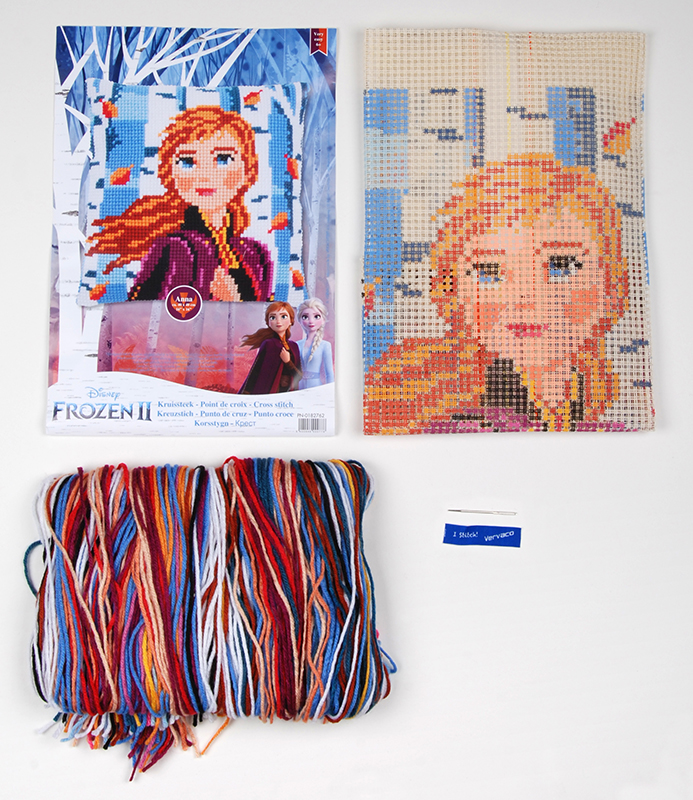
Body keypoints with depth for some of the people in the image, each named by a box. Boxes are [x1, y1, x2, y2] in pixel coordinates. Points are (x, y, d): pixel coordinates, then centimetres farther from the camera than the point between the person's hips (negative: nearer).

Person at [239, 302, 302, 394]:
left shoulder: (293, 346, 7)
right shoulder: (268, 344, -4)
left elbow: (299, 376, 3)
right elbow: (254, 372, -8)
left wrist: (288, 362, -13)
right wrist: (245, 396, -15)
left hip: (289, 393, 4)